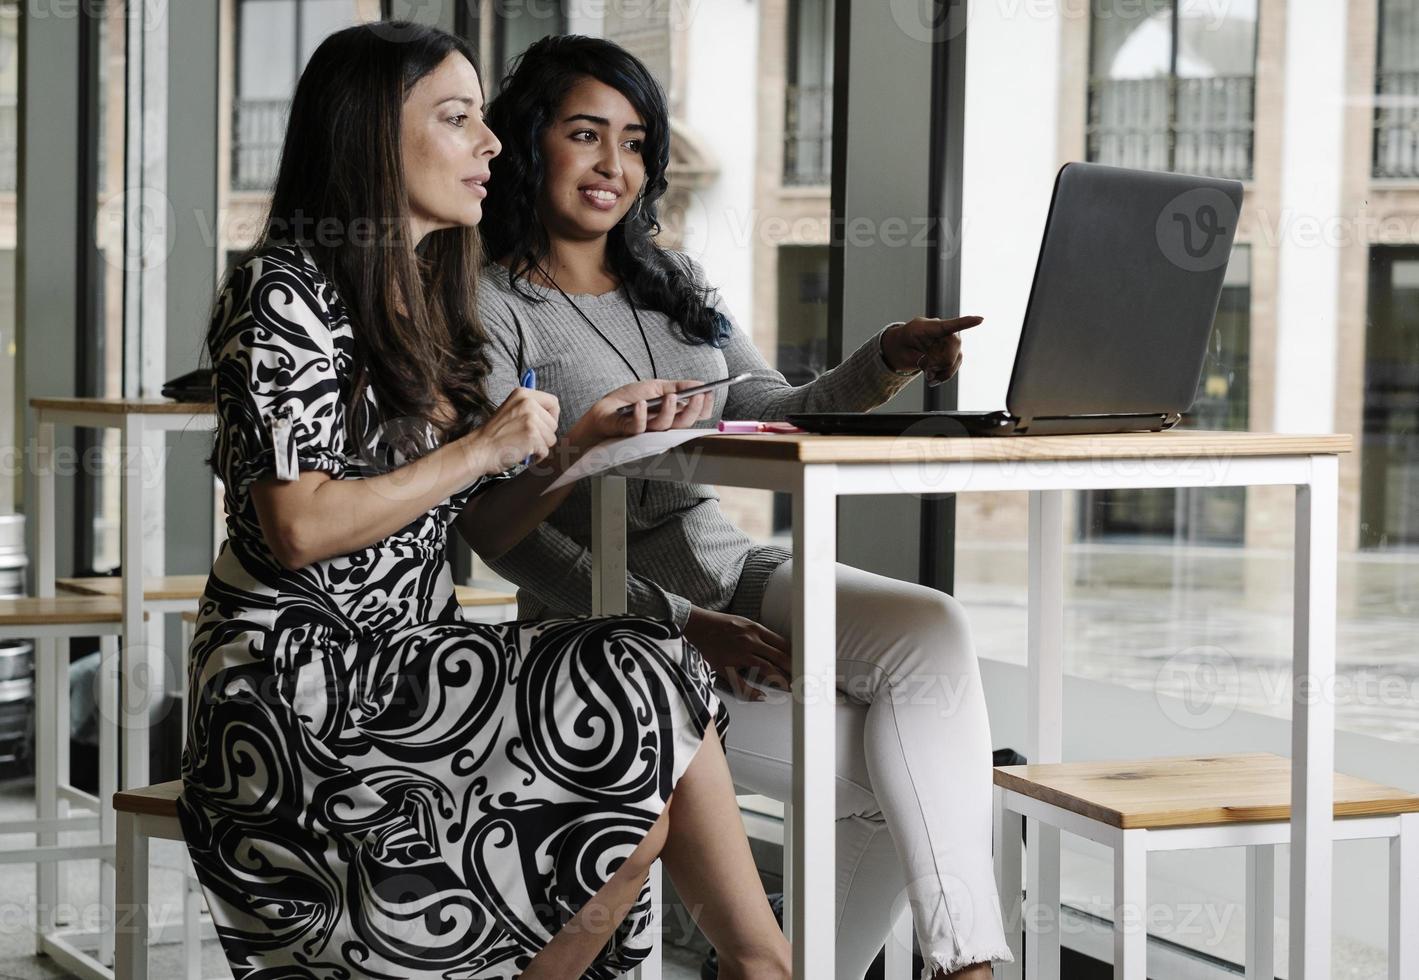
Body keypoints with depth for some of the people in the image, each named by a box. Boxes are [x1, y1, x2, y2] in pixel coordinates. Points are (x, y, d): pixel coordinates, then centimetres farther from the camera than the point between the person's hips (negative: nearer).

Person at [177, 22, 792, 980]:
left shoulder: (428, 307, 17)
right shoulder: (284, 292, -9)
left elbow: (485, 532, 16)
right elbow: (299, 529, -19)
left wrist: (582, 438, 1)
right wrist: (484, 447, -13)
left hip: (401, 667, 8)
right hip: (296, 686, -8)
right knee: (652, 694, -21)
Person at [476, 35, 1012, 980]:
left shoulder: (677, 283, 17)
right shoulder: (493, 310, -6)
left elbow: (774, 423, 12)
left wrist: (888, 362, -9)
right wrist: (676, 624, -21)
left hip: (734, 571, 6)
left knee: (933, 630, -24)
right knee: (877, 778, -22)